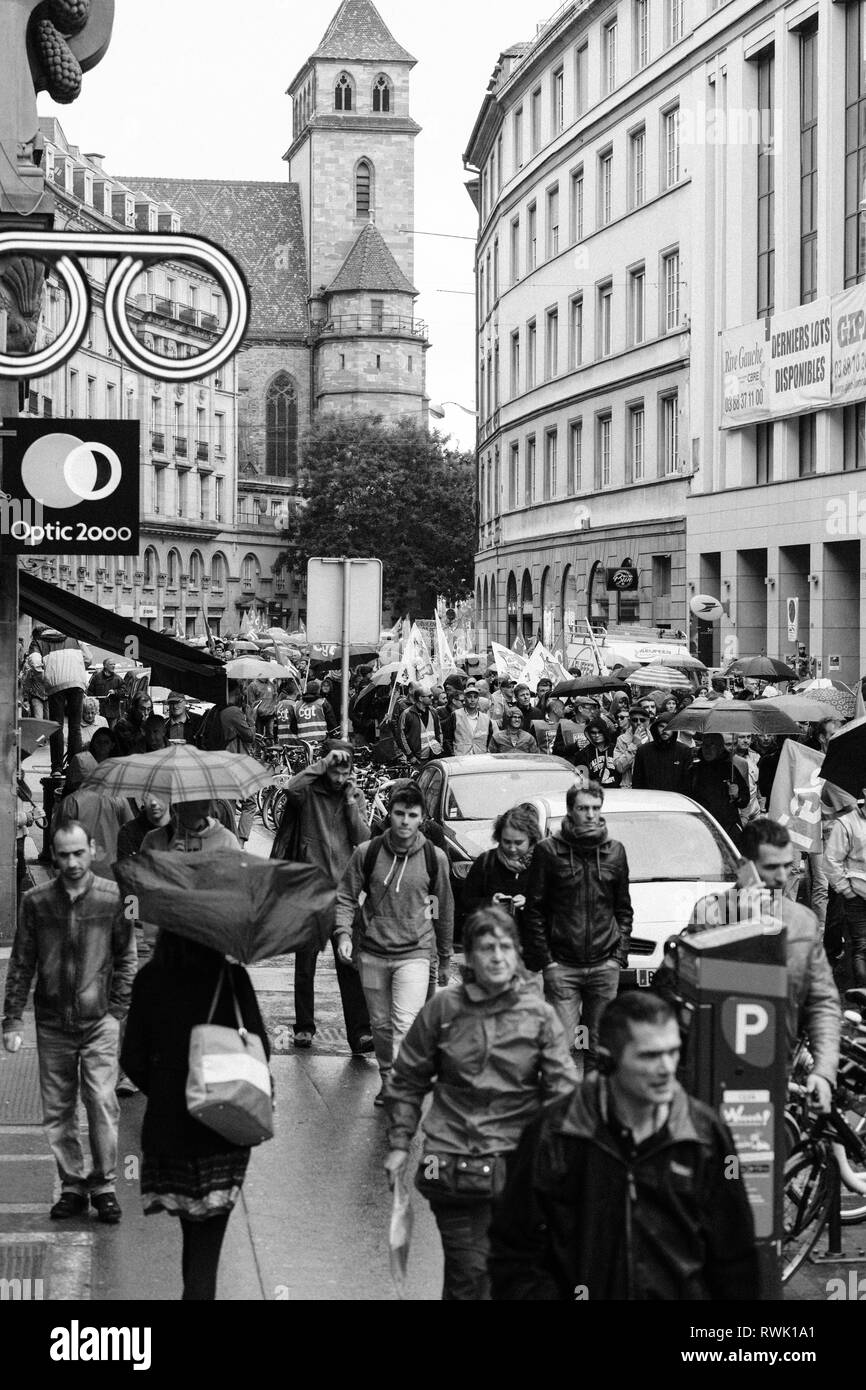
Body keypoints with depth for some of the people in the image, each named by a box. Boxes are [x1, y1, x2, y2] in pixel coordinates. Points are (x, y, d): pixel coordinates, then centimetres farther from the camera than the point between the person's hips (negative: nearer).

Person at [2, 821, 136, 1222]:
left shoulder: (113, 898, -4)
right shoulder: (36, 902, -1)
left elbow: (126, 959, 5)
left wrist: (117, 1010, -2)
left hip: (99, 1023, -2)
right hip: (52, 1024, 2)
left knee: (102, 1106, -5)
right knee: (57, 1113, 6)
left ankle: (104, 1185, 9)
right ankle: (73, 1186, 18)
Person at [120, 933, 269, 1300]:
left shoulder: (149, 980, -5)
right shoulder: (232, 978, -12)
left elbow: (133, 1061, -2)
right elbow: (259, 1050, -9)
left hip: (166, 1125, 2)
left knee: (192, 1231, 19)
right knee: (208, 1239, 2)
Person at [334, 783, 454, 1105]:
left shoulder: (434, 858, -3)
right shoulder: (368, 853, -3)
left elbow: (444, 910, 8)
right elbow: (345, 896, 5)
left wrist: (445, 959, 14)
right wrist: (343, 933, -12)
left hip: (414, 953, -2)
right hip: (372, 953, 2)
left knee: (405, 1024, -16)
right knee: (380, 1024, 11)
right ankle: (388, 1080, 28)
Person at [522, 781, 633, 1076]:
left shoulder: (614, 851, 9)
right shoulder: (548, 850, 0)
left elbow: (624, 910, 14)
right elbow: (534, 910, 1)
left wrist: (619, 954, 3)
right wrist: (544, 959, -7)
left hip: (604, 966, 3)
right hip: (561, 966, -3)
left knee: (601, 1046, 6)